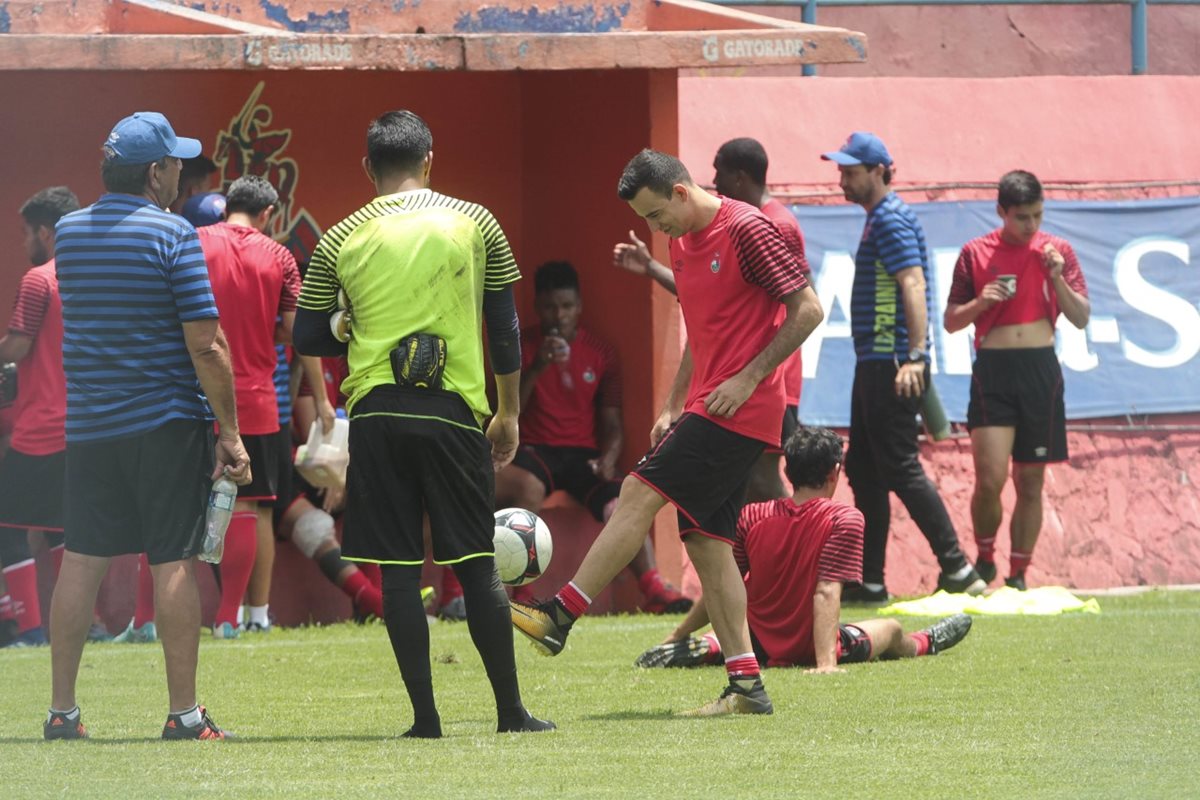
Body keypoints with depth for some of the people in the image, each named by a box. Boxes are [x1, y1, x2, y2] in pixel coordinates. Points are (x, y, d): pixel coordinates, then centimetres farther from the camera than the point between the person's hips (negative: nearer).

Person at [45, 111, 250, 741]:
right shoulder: (173, 235, -11)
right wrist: (229, 432, -9)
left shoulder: (69, 233, 7)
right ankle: (183, 713, -1)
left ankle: (62, 709, 8)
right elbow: (205, 345, -14)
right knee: (174, 562, -2)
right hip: (167, 424, -5)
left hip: (87, 426, 5)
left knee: (81, 560, 7)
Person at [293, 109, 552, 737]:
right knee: (476, 564, 6)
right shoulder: (474, 223, 5)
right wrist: (508, 413, 17)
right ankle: (511, 712, 8)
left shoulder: (341, 240, 4)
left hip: (376, 413, 0)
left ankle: (425, 718, 1)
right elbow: (504, 326, 8)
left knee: (399, 569, 2)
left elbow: (307, 339, 7)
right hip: (453, 412, 0)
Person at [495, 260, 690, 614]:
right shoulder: (522, 346, 9)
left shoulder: (600, 352, 13)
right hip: (534, 451, -2)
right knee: (528, 488, -38)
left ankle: (655, 590, -40)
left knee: (619, 505, -29)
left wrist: (608, 459, -9)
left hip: (582, 455, 2)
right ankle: (522, 591, -34)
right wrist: (537, 368, -15)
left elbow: (612, 422, 13)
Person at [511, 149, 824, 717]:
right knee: (706, 542, 4)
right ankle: (746, 686, 4)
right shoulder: (682, 243, 16)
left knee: (641, 493, -14)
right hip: (705, 409, 10)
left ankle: (561, 616, -12)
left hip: (740, 411, -10)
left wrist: (748, 378, -16)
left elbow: (807, 309, -13)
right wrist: (673, 407, 18)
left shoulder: (746, 230, -12)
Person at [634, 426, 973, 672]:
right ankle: (922, 644, 57)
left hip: (759, 647, 3)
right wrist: (826, 662, -31)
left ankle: (706, 648, 11)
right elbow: (827, 592, -27)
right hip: (809, 650, -3)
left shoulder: (751, 517, -9)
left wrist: (677, 637, 6)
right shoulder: (843, 519, -18)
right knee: (891, 629, 26)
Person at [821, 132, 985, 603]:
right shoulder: (880, 219, 19)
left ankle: (957, 569, -11)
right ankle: (869, 582, 14)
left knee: (900, 468, -11)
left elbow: (914, 285, -22)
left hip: (891, 365, -11)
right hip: (875, 365, 11)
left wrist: (913, 357, -31)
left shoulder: (890, 220, -12)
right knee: (864, 471, 11)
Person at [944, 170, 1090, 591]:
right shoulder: (976, 253, 4)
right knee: (990, 477, -13)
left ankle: (1018, 574, 14)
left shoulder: (1056, 251, 7)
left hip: (1041, 370, 2)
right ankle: (984, 559, 9)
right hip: (992, 372, -1)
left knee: (1030, 481, 5)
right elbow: (951, 321, 8)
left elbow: (1081, 318, 5)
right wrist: (980, 303, -11)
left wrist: (1057, 278, -10)